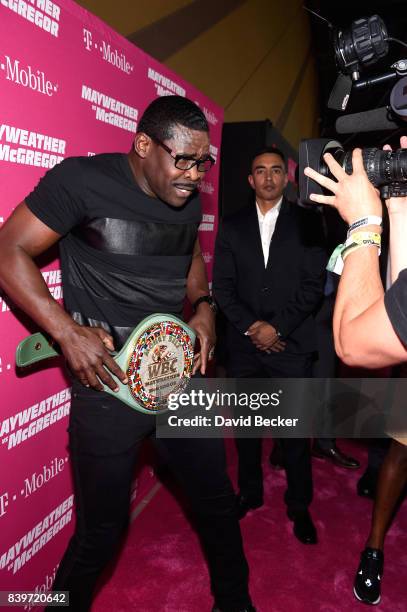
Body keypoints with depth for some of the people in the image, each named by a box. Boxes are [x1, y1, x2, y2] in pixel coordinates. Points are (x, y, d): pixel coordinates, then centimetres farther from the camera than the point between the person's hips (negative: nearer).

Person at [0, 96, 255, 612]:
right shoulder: (82, 180, -12)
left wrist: (203, 307, 4)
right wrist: (68, 333, -19)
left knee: (217, 501, 18)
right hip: (108, 382, -5)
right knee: (101, 529, 9)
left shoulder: (189, 200, 6)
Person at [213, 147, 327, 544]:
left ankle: (299, 505, 26)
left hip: (291, 345, -2)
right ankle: (249, 493, 34)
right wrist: (250, 326, -9)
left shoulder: (305, 223, 1)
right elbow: (222, 286, 3)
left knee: (295, 430, 6)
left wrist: (276, 327, -11)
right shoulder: (232, 226, 7)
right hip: (244, 345, 2)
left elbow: (314, 285, -4)